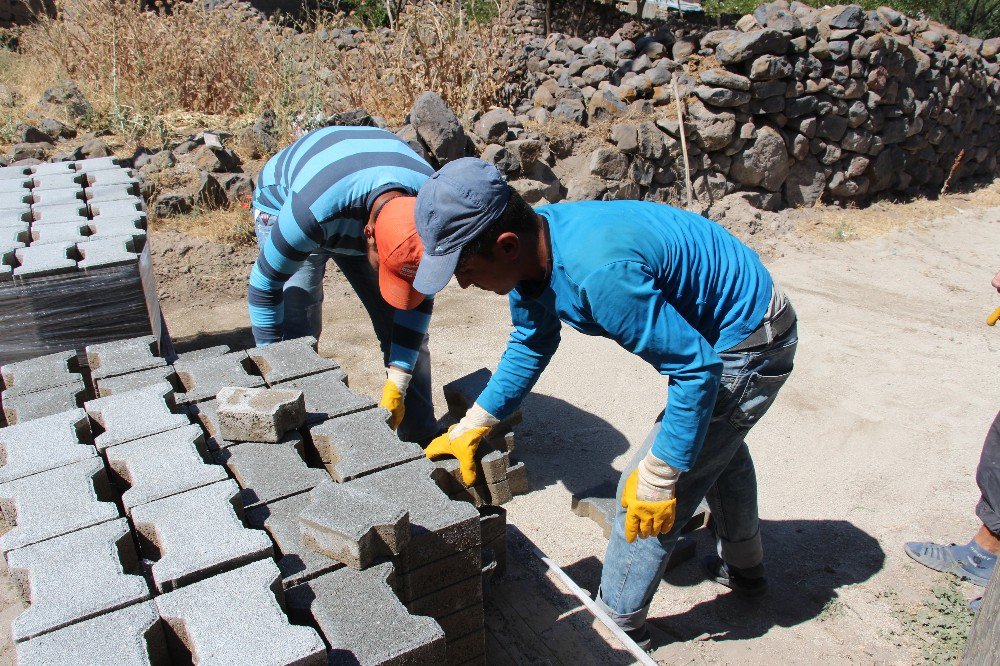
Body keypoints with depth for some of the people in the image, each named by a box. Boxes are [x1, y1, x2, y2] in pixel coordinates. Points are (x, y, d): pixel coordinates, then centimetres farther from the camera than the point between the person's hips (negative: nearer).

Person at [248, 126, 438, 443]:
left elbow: (421, 298, -19)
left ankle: (423, 440, 10)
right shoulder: (313, 210, -45)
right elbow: (265, 287, -29)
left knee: (408, 330, -3)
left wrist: (397, 382, -22)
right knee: (295, 337, -18)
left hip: (362, 212, 3)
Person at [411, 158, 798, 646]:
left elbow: (696, 368, -32)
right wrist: (471, 427, 3)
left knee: (645, 497, -1)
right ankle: (744, 568, 55)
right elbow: (531, 344, 6)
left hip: (750, 346, -9)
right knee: (716, 440, 31)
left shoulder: (599, 272, -41)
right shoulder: (531, 248, -11)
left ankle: (618, 626, 21)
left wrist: (657, 476, -24)